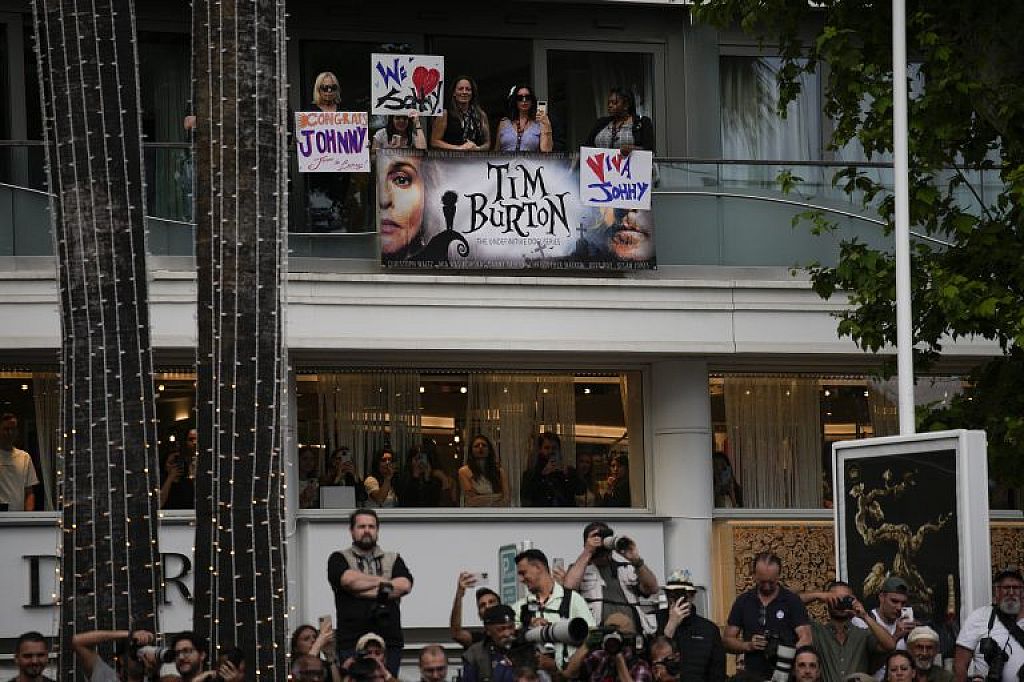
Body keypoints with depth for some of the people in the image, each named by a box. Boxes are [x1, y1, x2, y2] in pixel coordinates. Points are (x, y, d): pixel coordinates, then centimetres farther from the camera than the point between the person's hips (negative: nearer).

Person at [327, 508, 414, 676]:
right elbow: (349, 579, -11)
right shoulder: (339, 559, 11)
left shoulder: (393, 560, 18)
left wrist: (365, 591, -4)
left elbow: (405, 585, 0)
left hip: (389, 641, 2)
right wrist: (385, 582, 1)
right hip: (352, 642, -2)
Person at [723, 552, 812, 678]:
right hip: (753, 676, 2)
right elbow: (727, 641, 10)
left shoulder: (792, 601, 2)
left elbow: (805, 638, -6)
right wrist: (748, 646, -10)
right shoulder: (743, 602, 9)